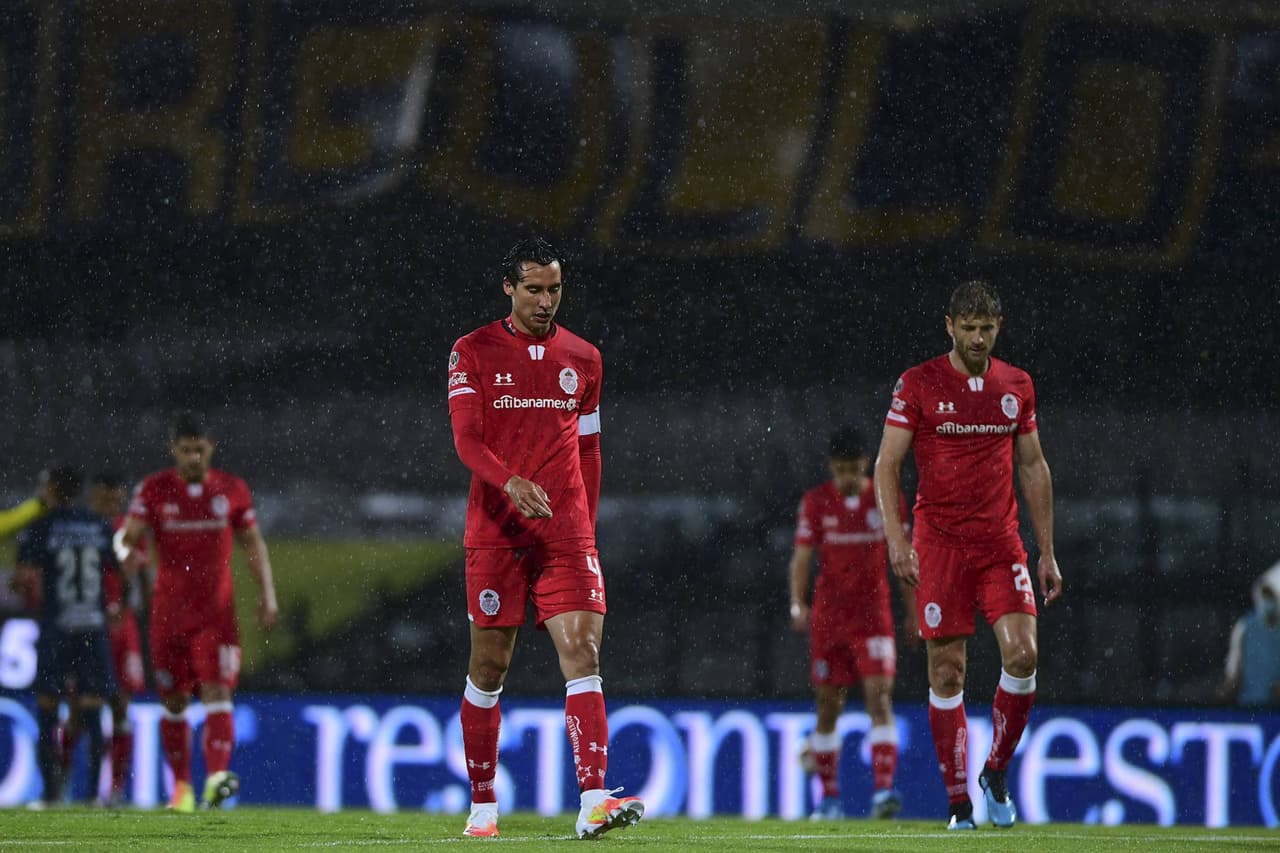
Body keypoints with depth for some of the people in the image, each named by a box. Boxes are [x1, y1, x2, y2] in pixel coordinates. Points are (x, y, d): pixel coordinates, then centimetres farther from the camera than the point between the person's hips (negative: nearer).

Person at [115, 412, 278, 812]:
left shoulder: (232, 490, 4)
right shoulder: (154, 489, 0)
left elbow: (253, 543, 11)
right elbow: (129, 533, -9)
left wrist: (267, 594, 2)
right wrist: (128, 551, -34)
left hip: (216, 611, -1)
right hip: (168, 611, 1)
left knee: (218, 692, -15)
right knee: (174, 703, 5)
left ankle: (216, 778, -28)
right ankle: (181, 787, 16)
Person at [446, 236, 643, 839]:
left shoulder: (582, 359, 12)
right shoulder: (474, 353, 1)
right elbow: (466, 439, -10)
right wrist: (510, 481, -28)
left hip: (565, 534, 2)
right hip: (495, 533, -2)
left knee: (583, 653, -13)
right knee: (489, 665, 3)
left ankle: (593, 803, -24)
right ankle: (483, 805, 18)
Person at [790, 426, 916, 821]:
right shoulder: (815, 502, 1)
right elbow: (801, 558, -2)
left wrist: (913, 612, 11)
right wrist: (798, 604, -17)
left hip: (873, 617, 0)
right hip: (828, 618, 0)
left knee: (880, 699, -14)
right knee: (828, 706, 5)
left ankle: (883, 789, -22)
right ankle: (829, 798, 15)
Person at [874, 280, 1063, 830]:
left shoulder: (1017, 386, 9)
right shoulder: (918, 385, -2)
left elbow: (1033, 468, 16)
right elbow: (887, 464, -2)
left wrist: (1047, 552, 13)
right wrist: (896, 539, -13)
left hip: (1001, 542, 3)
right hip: (939, 542, -2)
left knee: (1022, 652, -14)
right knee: (946, 672, -3)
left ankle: (995, 774, 7)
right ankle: (960, 805, 4)